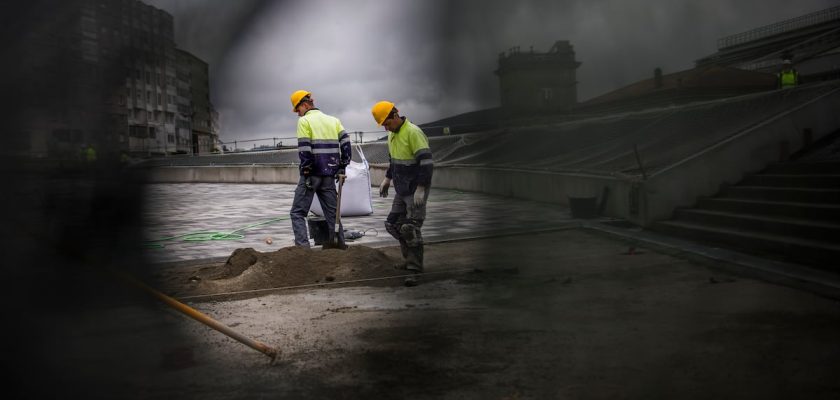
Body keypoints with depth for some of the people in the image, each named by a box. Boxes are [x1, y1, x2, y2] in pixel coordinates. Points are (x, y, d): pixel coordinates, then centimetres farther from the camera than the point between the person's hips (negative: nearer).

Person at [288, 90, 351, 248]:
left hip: (312, 174, -5)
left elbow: (304, 149, -13)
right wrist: (342, 167, 8)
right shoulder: (333, 120, 13)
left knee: (298, 212, 2)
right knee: (332, 213, 12)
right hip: (329, 174, 6)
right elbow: (345, 142, 6)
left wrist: (306, 170, -7)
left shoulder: (304, 121, -4)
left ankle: (302, 247, -9)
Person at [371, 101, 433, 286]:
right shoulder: (392, 134, 10)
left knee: (411, 228, -10)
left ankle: (415, 270, -2)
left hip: (416, 190, -9)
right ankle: (411, 259, 26)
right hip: (402, 190, 9)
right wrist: (388, 178, 18)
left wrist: (421, 189, -24)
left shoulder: (413, 132, -19)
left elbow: (426, 161, -22)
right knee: (393, 224, 12)